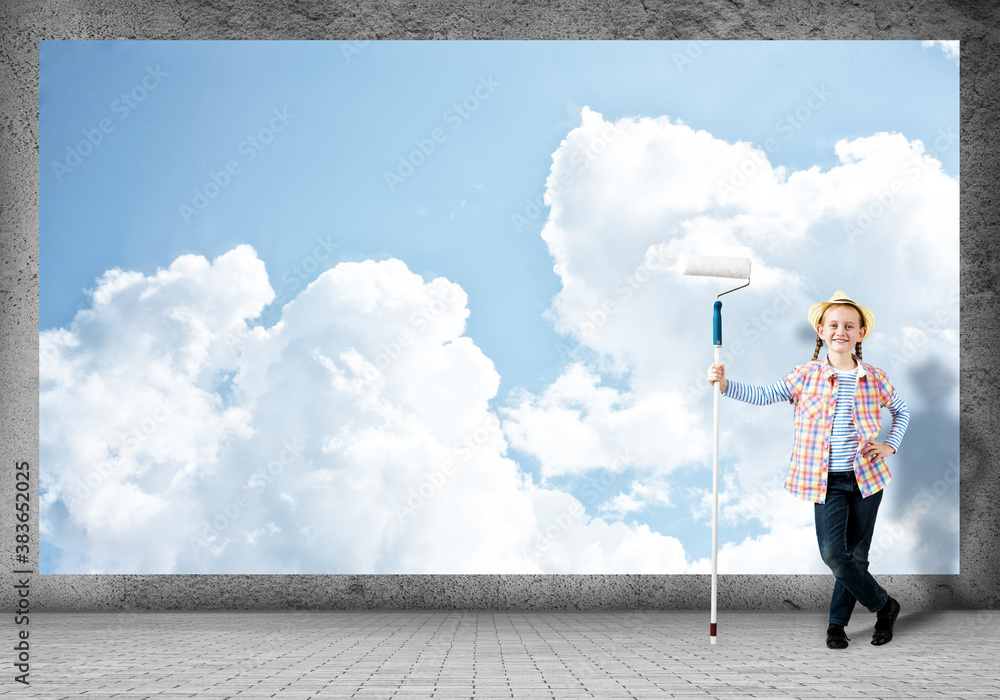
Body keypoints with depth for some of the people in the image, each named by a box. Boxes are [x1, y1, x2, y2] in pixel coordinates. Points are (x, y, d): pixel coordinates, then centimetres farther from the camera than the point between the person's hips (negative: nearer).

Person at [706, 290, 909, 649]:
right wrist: (725, 384, -20)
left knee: (856, 554, 6)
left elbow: (902, 410, 19)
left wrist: (890, 445, 5)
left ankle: (837, 622, 23)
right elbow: (762, 395, -6)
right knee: (833, 553, -12)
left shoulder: (873, 378, 2)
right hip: (827, 481, -1)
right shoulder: (806, 376, -1)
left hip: (865, 477, 1)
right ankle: (884, 606, 9)